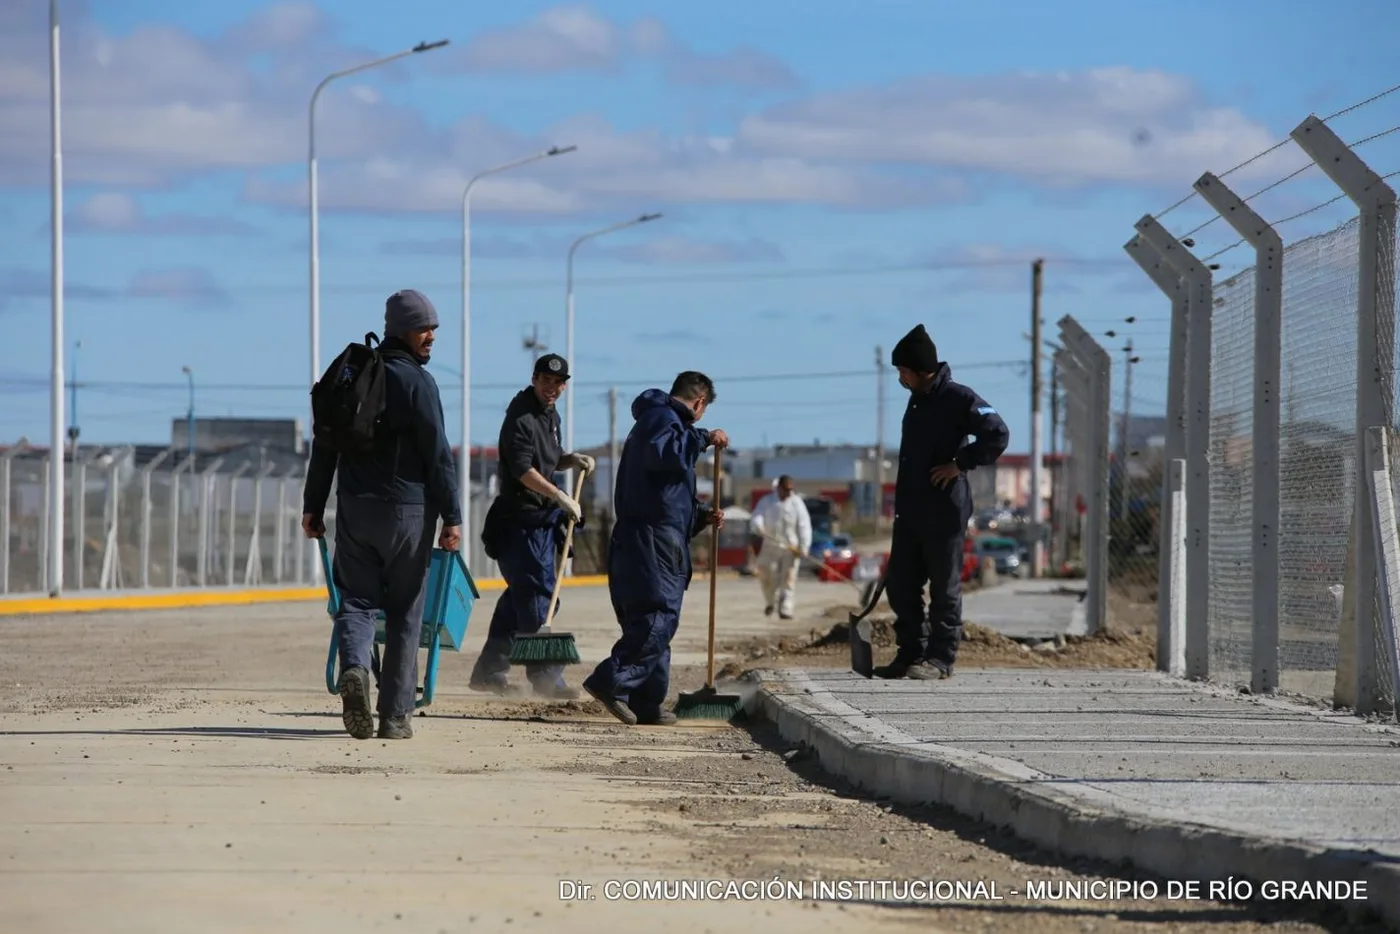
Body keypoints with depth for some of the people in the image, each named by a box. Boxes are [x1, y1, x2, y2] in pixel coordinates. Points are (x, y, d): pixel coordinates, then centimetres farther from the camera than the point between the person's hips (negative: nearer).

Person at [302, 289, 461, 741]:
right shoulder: (417, 381, -8)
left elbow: (325, 445, 12)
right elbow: (438, 454, -11)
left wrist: (313, 505, 16)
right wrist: (451, 516, -8)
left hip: (354, 510, 4)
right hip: (406, 511, -4)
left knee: (356, 599, 6)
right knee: (405, 611, 5)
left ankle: (354, 668, -25)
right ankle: (395, 715, 5)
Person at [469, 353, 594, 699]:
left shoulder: (549, 416, 17)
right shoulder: (521, 417, -14)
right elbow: (522, 469, -22)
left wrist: (572, 460, 7)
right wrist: (561, 497, -27)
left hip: (542, 519, 10)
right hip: (521, 518, -10)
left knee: (520, 594, 12)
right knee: (537, 595, -11)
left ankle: (489, 670, 18)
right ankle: (545, 674, -10)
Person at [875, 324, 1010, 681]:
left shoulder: (958, 398, -12)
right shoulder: (916, 400, 15)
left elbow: (998, 434, -18)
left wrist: (961, 464, -17)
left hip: (945, 512, -9)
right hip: (910, 513, 9)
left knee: (944, 587, -2)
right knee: (900, 584, 8)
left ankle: (940, 658, 1)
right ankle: (911, 653, 16)